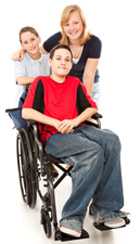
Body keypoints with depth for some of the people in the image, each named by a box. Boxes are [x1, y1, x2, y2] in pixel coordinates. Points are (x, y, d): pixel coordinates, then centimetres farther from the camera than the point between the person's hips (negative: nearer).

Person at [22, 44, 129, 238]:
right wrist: (57, 123, -12)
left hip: (79, 128, 5)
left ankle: (104, 209, -28)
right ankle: (72, 216, -30)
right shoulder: (41, 82, 10)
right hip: (53, 137, -4)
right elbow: (26, 112, -3)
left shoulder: (75, 83, 23)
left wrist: (74, 121, -7)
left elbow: (92, 107, 14)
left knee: (111, 140, -28)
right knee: (93, 151, -34)